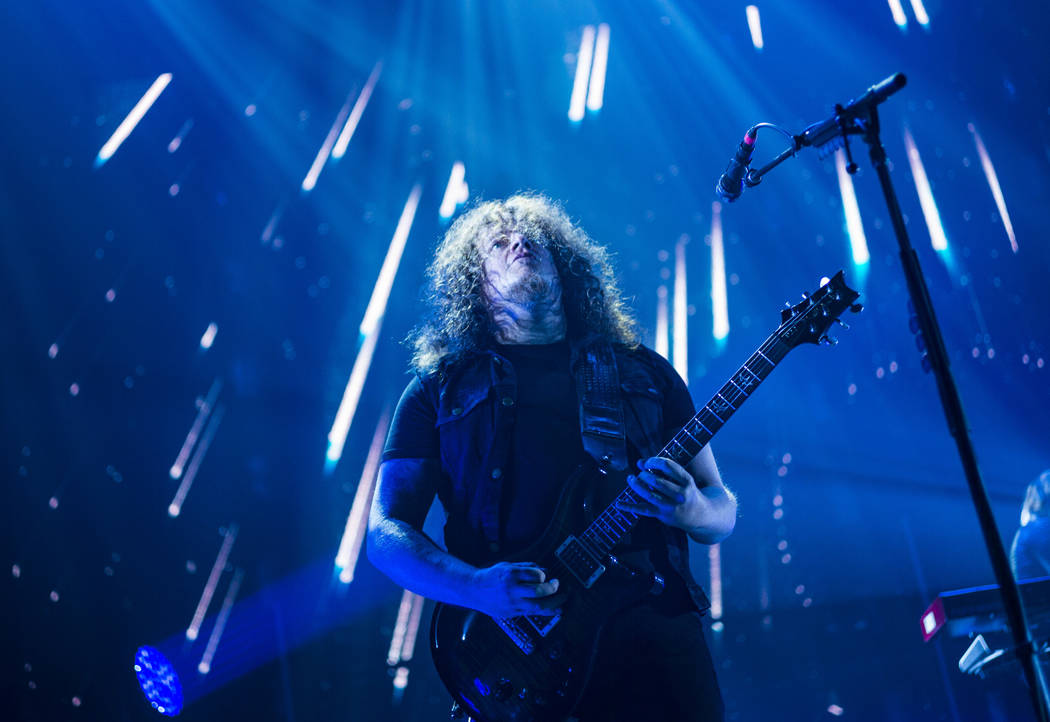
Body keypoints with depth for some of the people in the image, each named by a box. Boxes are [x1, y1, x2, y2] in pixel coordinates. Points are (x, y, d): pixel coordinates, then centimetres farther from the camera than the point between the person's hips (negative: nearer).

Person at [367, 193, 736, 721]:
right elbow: (385, 532, 3)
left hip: (654, 623, 2)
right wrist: (478, 587, -16)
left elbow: (724, 510, 15)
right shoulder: (441, 386, 10)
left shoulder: (644, 372, 15)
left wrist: (693, 510, -10)